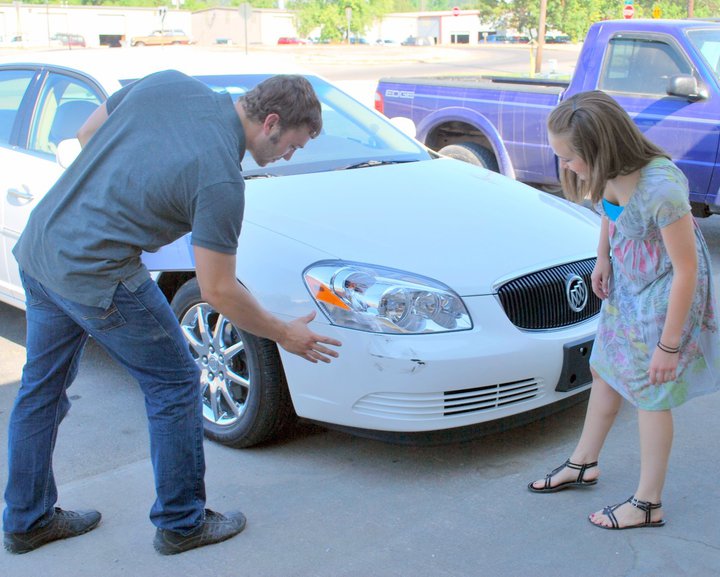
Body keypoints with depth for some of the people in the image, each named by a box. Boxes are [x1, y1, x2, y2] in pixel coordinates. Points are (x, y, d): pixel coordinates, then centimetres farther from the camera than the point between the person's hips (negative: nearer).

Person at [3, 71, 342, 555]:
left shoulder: (168, 82, 1)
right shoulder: (221, 179, -19)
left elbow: (86, 134, 12)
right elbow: (219, 292, -13)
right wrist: (285, 335, 0)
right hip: (98, 278, -8)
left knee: (42, 388, 20)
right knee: (175, 383, 8)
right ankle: (182, 522, 21)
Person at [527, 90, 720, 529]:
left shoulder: (662, 188, -36)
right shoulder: (609, 171, -14)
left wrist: (669, 343, -22)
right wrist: (602, 259, 7)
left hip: (664, 292, -8)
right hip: (625, 284, 8)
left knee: (649, 392, 6)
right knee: (605, 371, 20)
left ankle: (648, 504, 24)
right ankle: (583, 464, 42)